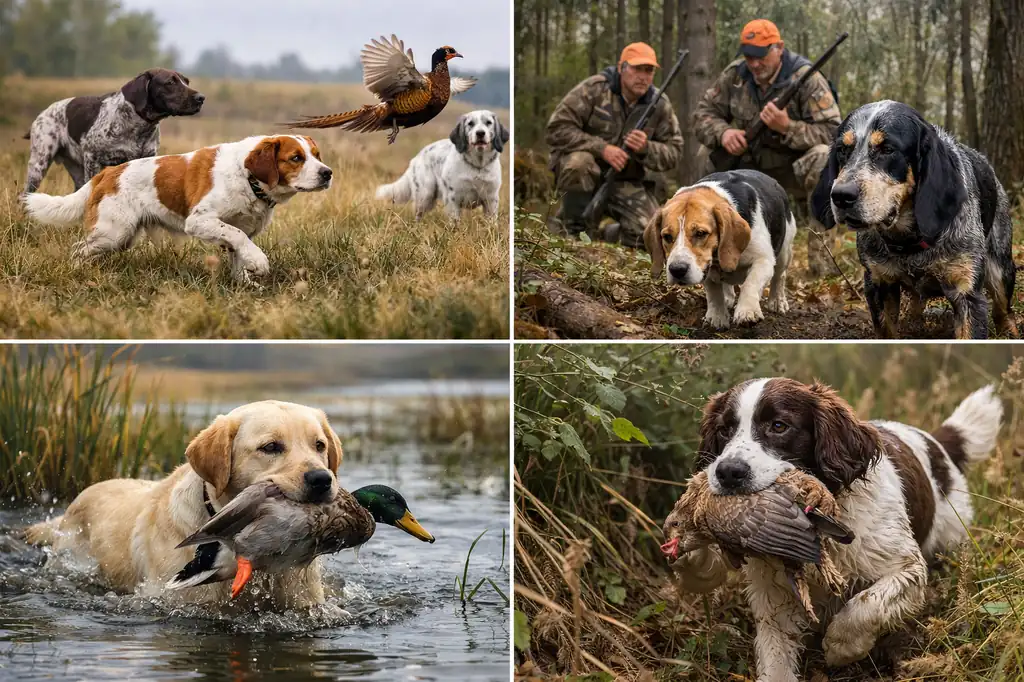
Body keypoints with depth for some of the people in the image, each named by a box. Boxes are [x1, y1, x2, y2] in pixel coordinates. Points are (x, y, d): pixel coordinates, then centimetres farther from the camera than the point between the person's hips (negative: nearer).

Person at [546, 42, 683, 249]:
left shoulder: (660, 105, -1)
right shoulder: (594, 89, -13)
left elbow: (674, 152, 0)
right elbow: (557, 127, -19)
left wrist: (646, 148, -23)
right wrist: (602, 148, -27)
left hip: (627, 182, 3)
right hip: (585, 175, -3)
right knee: (579, 161, -38)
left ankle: (610, 233, 18)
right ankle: (572, 228, -15)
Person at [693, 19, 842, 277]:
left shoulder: (806, 79, -18)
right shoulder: (735, 75, -3)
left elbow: (833, 132, -24)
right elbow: (703, 113, 0)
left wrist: (787, 127, -38)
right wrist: (722, 132, -23)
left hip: (796, 169, -5)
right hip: (751, 167, 5)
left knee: (822, 159, -36)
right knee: (708, 156, -10)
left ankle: (821, 263, -31)